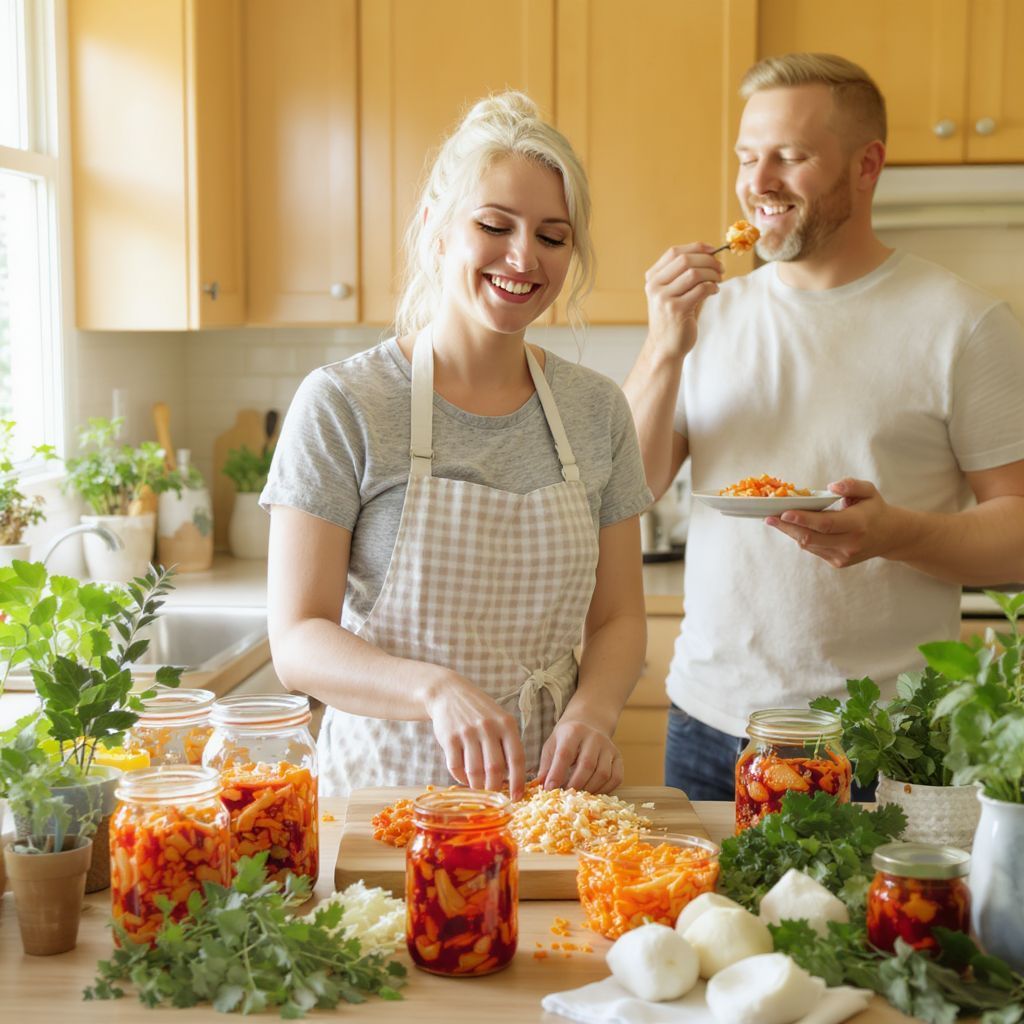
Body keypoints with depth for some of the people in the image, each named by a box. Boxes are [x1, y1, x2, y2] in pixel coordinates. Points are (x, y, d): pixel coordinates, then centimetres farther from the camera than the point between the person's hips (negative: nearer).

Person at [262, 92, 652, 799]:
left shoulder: (597, 409, 6)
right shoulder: (343, 403, -6)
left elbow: (619, 617, 10)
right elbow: (298, 641, -9)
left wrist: (591, 713, -11)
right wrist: (436, 689, -27)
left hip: (541, 787, 3)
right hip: (382, 785, -3)